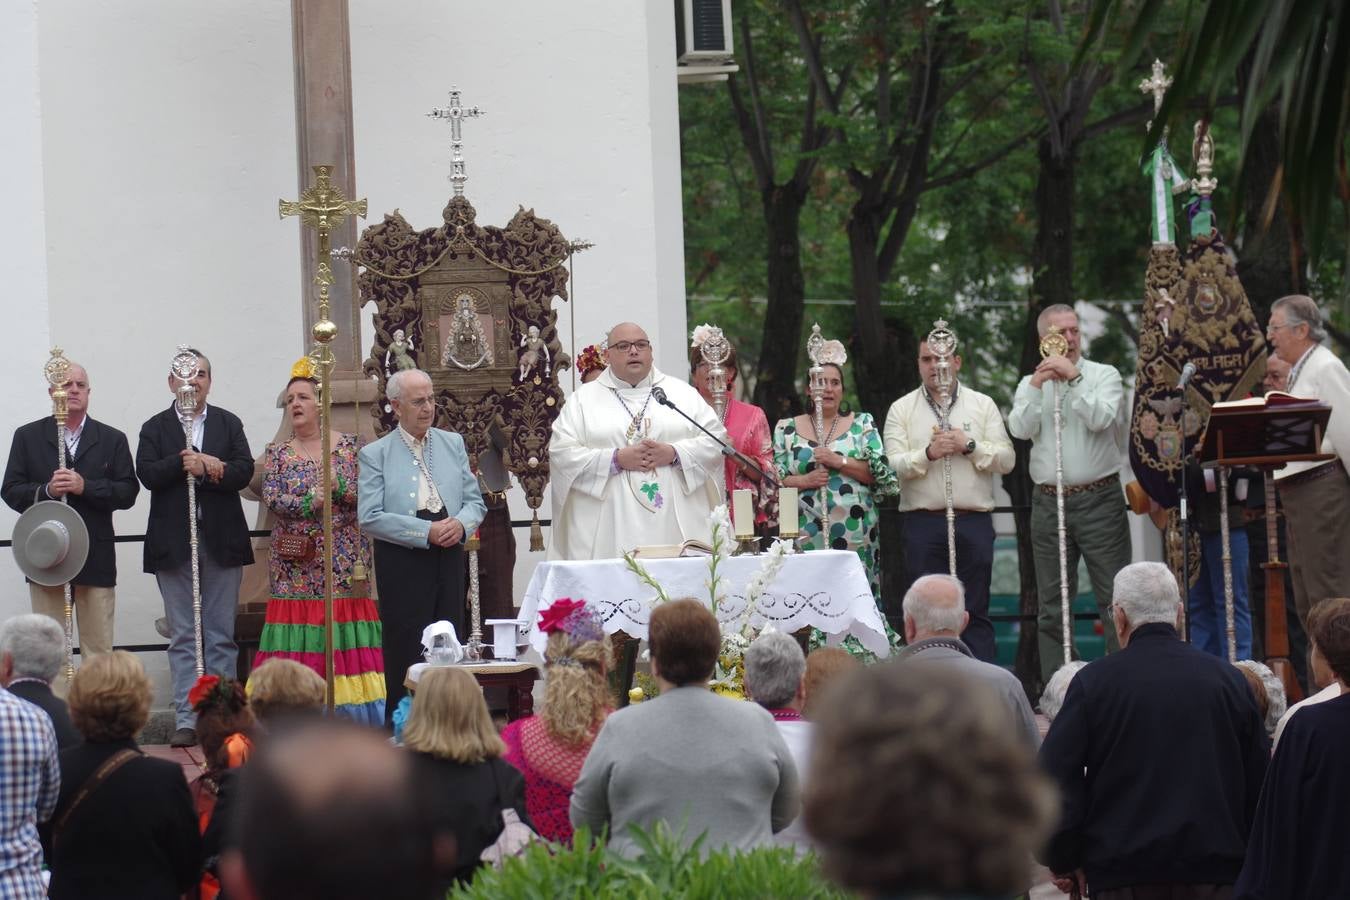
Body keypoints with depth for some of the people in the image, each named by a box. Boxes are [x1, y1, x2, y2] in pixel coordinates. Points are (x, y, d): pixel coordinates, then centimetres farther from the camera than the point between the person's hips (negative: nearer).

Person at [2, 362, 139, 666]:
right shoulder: (27, 436, 8)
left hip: (95, 558, 0)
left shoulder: (112, 440, 9)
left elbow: (128, 493, 0)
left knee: (99, 649, 2)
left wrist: (85, 487, -13)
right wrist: (46, 490, -15)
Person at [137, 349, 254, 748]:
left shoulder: (229, 424, 9)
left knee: (221, 636, 4)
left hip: (222, 540, 1)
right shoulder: (155, 428, 6)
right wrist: (187, 463, -19)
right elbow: (147, 473, -9)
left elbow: (243, 472, -4)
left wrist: (198, 468, -15)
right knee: (183, 637, 1)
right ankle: (186, 720, 1)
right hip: (174, 544, -1)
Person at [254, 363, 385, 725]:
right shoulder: (278, 453, 9)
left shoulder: (348, 445, 6)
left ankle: (349, 719, 0)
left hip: (342, 559, 0)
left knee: (344, 639, -5)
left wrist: (336, 486, -17)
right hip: (295, 563, 1)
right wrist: (311, 502, -15)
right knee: (299, 638, -5)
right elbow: (272, 498, -4)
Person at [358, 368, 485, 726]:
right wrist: (427, 532, -16)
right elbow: (370, 517, -9)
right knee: (405, 654, -3)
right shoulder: (375, 454, -1)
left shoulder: (453, 444, 13)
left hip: (448, 558, 4)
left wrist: (461, 524, -10)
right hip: (402, 562, -4)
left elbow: (475, 501, 14)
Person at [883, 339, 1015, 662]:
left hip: (974, 523, 0)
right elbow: (893, 465, -2)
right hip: (923, 523, 0)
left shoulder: (983, 405, 11)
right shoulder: (902, 410, 9)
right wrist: (929, 453, -16)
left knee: (975, 612, 0)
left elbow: (1006, 460, 4)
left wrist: (969, 446, -8)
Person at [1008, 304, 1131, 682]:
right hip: (1048, 504, 3)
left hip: (1098, 499, -3)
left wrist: (1073, 379, -15)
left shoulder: (1104, 375, 5)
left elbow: (1101, 418, -12)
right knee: (1052, 605, 5)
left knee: (1114, 599, -7)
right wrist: (1037, 385, -13)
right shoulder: (1031, 385, 13)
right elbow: (1020, 429, -3)